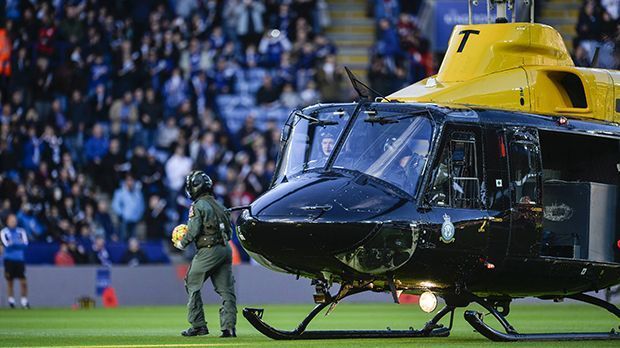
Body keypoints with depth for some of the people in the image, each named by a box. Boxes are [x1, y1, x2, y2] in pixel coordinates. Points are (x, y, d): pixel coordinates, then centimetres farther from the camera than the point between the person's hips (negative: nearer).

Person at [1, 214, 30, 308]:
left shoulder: (21, 231, 8)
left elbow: (25, 243, -4)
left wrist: (13, 243, -11)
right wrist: (19, 243, -7)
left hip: (20, 259, 1)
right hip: (9, 260, -1)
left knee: (23, 282, -7)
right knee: (10, 281, 2)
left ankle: (24, 301, -2)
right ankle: (11, 300, 13)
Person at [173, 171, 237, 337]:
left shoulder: (198, 206, -6)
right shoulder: (218, 205, 18)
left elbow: (193, 231, -13)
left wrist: (182, 244, 5)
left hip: (208, 250, -7)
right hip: (225, 248, 7)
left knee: (192, 285, 6)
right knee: (226, 290, 4)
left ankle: (198, 325, 2)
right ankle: (229, 327, -3)